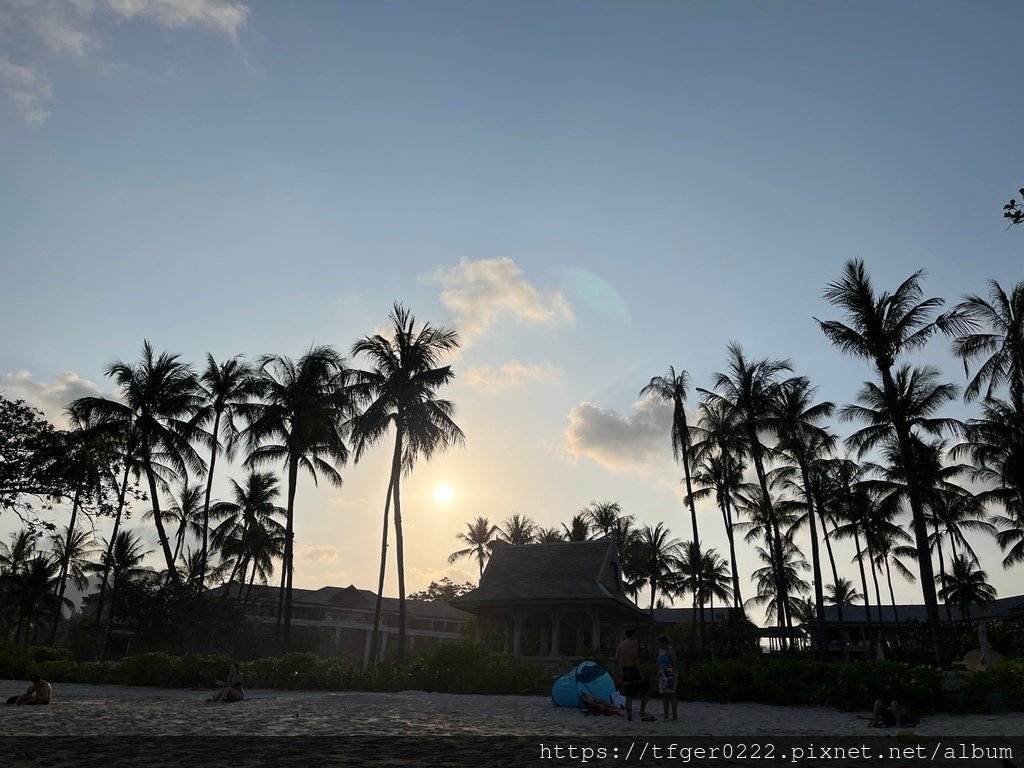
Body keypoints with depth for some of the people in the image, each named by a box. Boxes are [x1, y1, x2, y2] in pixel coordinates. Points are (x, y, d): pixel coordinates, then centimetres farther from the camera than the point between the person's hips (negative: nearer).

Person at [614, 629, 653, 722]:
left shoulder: (621, 644, 13)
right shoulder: (634, 643, -7)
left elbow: (616, 659, 9)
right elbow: (636, 658, -18)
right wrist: (640, 672, -17)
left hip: (625, 671, 6)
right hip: (634, 670, -6)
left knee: (629, 696, 9)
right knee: (646, 691, 6)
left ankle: (629, 716, 7)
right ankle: (642, 712, -1)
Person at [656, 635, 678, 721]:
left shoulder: (670, 650, -8)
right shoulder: (660, 650, 16)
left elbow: (675, 663, -15)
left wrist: (673, 676, -21)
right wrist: (658, 677, 16)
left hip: (669, 674, -8)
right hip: (662, 675, 8)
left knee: (671, 695, -10)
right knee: (664, 695, 5)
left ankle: (675, 716, -8)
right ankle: (666, 716, 6)